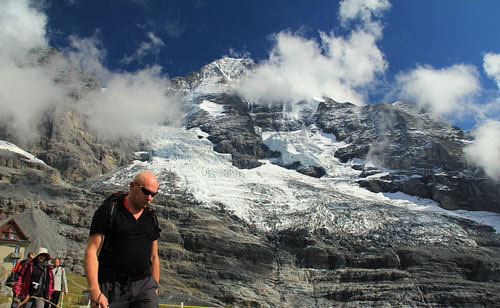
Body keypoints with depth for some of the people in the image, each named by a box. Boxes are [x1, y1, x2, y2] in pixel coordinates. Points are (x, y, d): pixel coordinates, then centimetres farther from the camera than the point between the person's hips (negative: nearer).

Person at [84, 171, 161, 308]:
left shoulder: (151, 217, 11)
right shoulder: (108, 210, -4)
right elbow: (91, 252, -9)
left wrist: (155, 289, 14)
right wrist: (95, 291, -18)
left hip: (144, 285, 4)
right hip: (112, 287, -3)